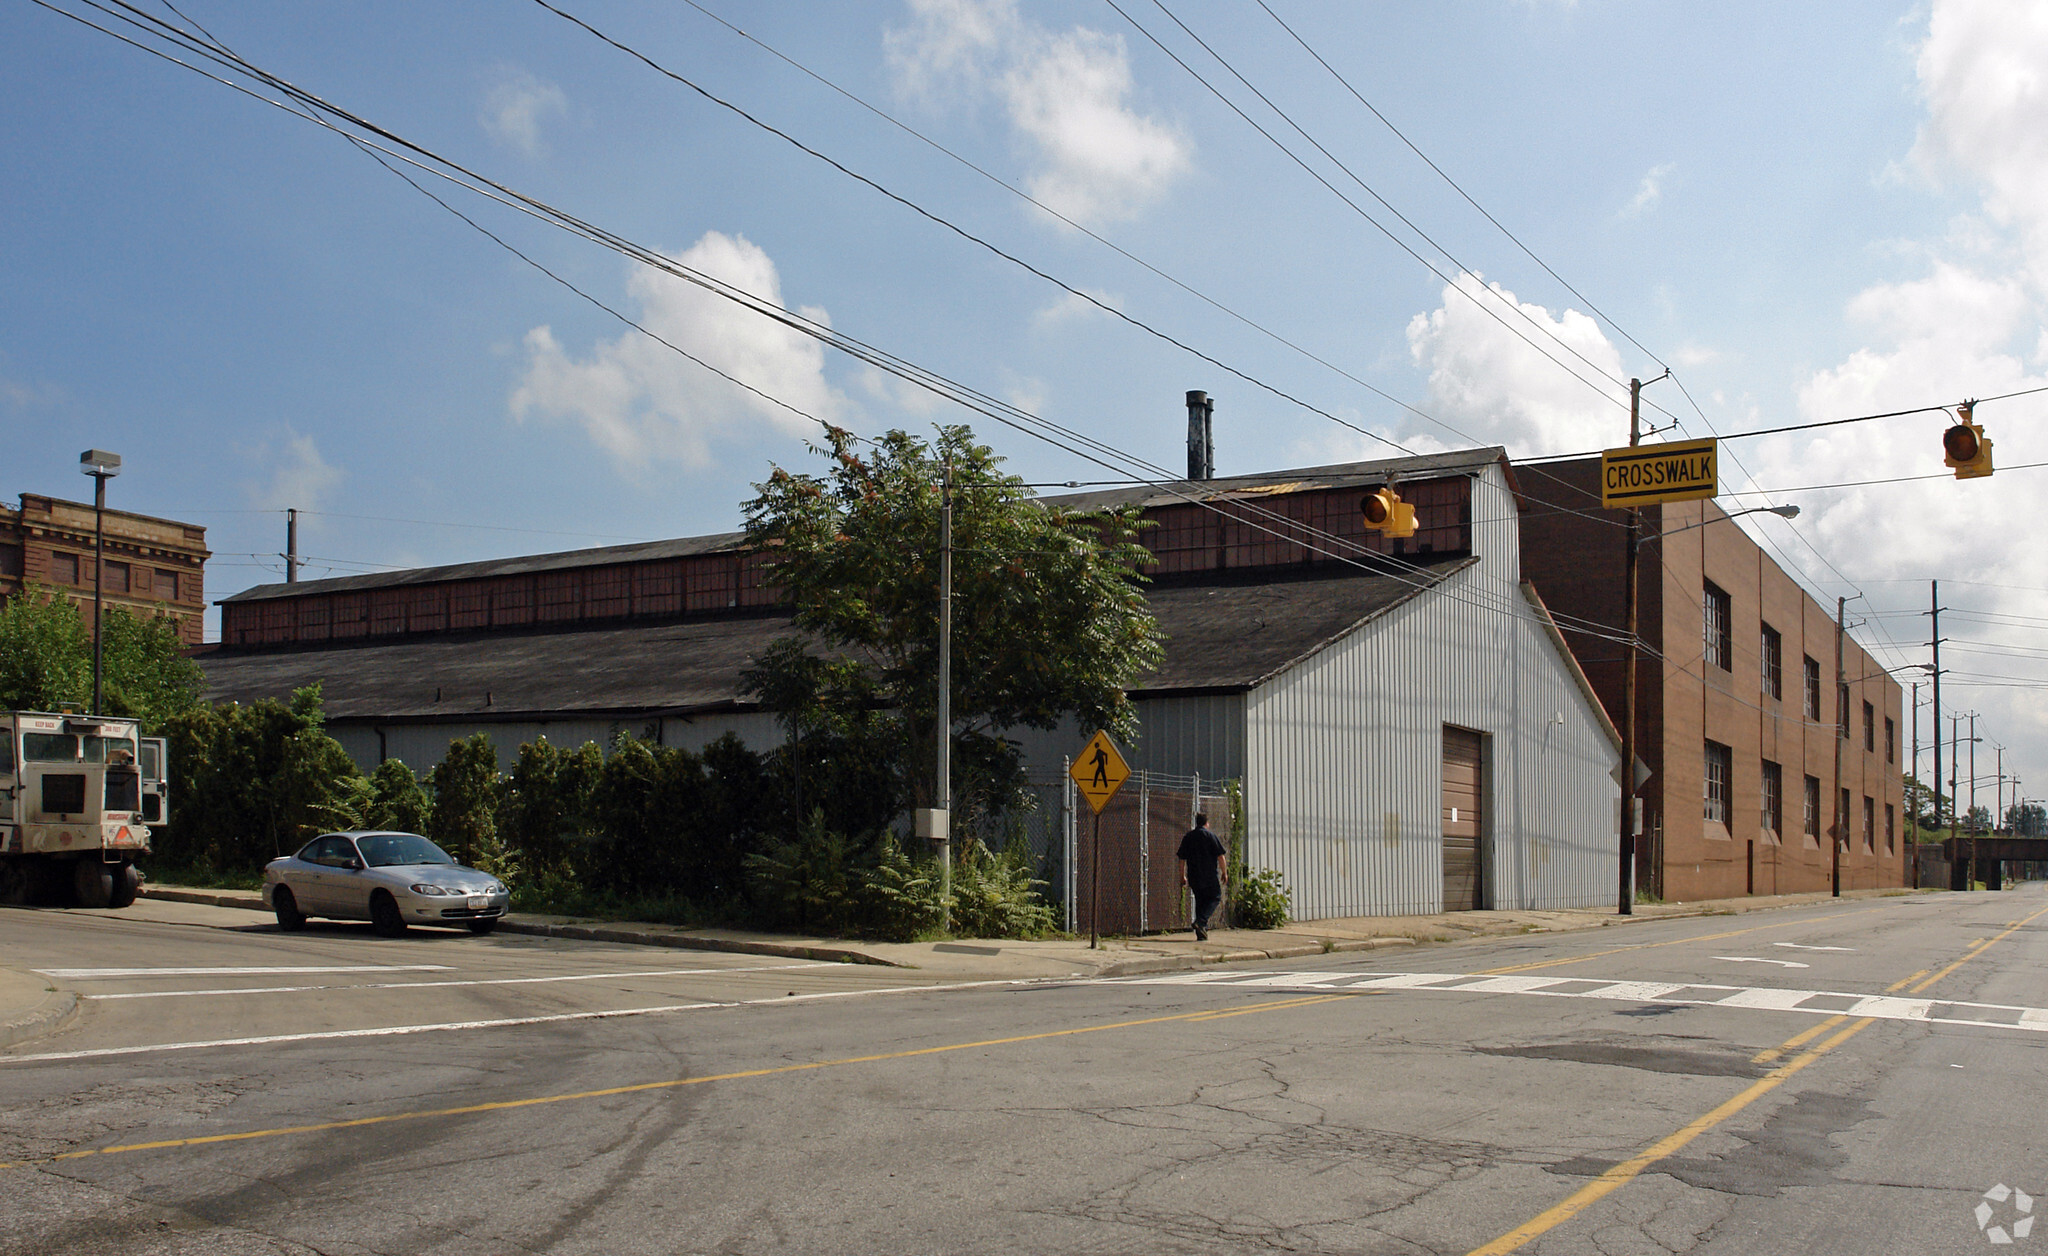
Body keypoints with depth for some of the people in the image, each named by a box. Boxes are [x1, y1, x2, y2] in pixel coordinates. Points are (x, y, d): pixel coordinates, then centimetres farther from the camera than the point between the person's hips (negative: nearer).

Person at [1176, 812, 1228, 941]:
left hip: (1194, 876, 5)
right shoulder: (1211, 836, -4)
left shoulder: (1188, 837, 9)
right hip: (1210, 876, -5)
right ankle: (1201, 921, -15)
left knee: (1200, 900, 13)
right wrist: (1224, 873, 2)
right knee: (1215, 897, 7)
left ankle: (1201, 934, 10)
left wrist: (1183, 876, 16)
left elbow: (1182, 858, 10)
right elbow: (1220, 856, -7)